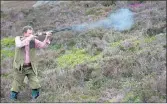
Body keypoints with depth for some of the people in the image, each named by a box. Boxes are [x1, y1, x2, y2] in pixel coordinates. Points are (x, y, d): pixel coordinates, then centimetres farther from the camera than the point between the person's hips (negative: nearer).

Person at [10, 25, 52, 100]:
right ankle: (12, 99, 30)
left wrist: (47, 37, -31)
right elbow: (19, 45, -29)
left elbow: (43, 45, -13)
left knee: (35, 85, -5)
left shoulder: (33, 40, -3)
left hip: (31, 67, 2)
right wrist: (29, 38, -34)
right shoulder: (18, 38, -7)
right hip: (20, 68, -1)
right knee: (16, 86, 8)